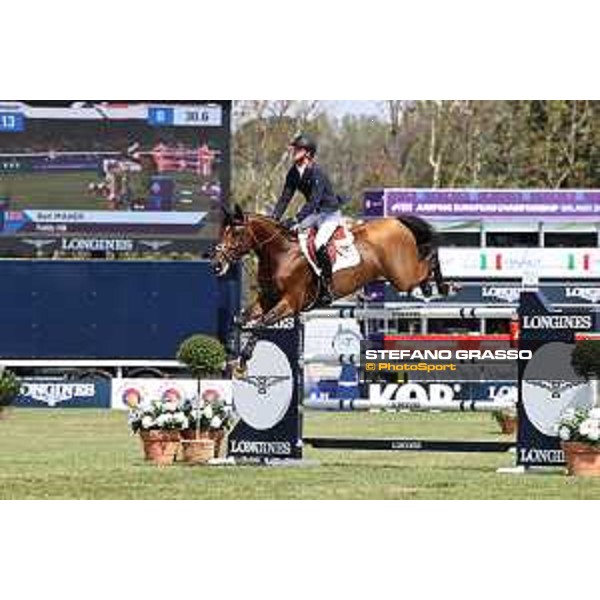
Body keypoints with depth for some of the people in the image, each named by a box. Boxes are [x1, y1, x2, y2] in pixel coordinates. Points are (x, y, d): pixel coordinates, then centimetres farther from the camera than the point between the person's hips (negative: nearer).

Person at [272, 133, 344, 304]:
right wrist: (274, 218, -9)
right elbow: (285, 198, 3)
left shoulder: (316, 173, -25)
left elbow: (313, 201, -31)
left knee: (320, 244, -29)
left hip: (330, 214, -8)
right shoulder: (294, 173, 0)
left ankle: (327, 289, -20)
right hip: (314, 214, 8)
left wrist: (297, 220, -38)